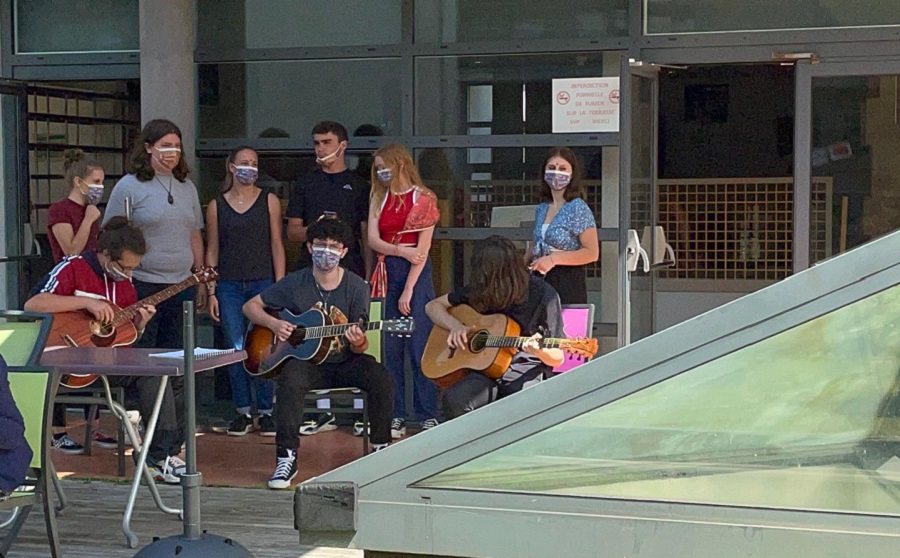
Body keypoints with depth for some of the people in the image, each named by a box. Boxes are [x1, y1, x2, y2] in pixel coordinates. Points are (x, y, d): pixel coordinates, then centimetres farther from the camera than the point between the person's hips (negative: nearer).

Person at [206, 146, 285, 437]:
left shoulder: (269, 201, 6)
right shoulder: (216, 205, 7)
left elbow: (277, 246, 5)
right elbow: (212, 251, 8)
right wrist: (211, 292, 3)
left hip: (262, 283, -1)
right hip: (229, 286, 1)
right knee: (235, 350, 2)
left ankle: (266, 412, 5)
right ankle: (243, 412, 11)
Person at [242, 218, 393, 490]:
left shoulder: (356, 287, -3)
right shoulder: (295, 283, -2)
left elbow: (359, 348, -3)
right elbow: (250, 306, 7)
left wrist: (358, 343, -28)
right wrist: (273, 324, -12)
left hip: (345, 362, 1)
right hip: (306, 361, -1)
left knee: (381, 378, -27)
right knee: (290, 380, -34)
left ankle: (381, 447, -6)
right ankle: (287, 458, -29)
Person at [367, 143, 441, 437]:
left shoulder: (422, 197, -3)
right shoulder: (379, 197, 11)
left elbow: (423, 247, -8)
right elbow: (373, 240, 1)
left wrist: (408, 291, -12)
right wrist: (400, 251, -17)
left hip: (416, 272, -4)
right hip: (386, 272, 4)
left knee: (419, 346, -5)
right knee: (391, 347, 3)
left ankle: (429, 415, 1)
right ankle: (395, 416, 8)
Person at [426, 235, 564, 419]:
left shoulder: (542, 294, -5)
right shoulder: (479, 290, 7)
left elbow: (557, 360, -1)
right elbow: (433, 306, 18)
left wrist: (539, 351, -24)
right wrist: (454, 325, -2)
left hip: (525, 372, -3)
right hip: (485, 368, 3)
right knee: (453, 400, -29)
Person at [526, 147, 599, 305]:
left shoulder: (578, 209, -7)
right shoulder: (541, 209, 13)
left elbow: (592, 253, -13)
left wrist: (554, 258, -19)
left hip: (568, 284, -6)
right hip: (540, 280, 6)